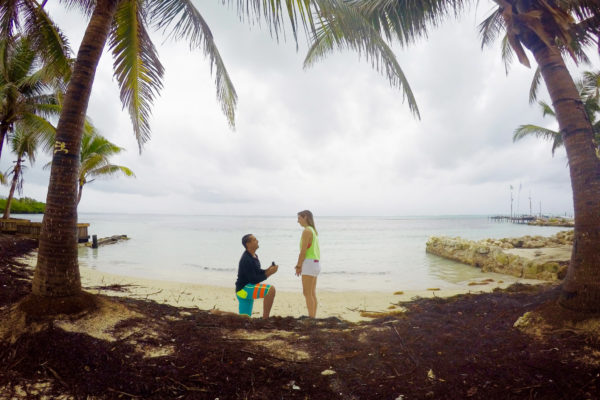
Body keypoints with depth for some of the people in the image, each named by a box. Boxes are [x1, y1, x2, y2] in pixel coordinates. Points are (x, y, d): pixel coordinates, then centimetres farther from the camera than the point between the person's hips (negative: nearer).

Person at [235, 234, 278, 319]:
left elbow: (257, 272, 17)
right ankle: (265, 319, -21)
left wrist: (267, 270, 0)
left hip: (245, 290, 10)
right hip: (243, 289, -10)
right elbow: (253, 280, -23)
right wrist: (269, 273, -21)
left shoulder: (254, 256, 9)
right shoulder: (246, 260, -21)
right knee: (271, 289, -27)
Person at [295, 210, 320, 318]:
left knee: (307, 293, -5)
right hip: (316, 263, 10)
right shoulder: (313, 230, 16)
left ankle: (311, 318, -3)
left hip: (309, 263, -10)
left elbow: (303, 251, -17)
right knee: (312, 293, 13)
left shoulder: (306, 231, -12)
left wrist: (298, 266, -11)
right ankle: (313, 317, 18)